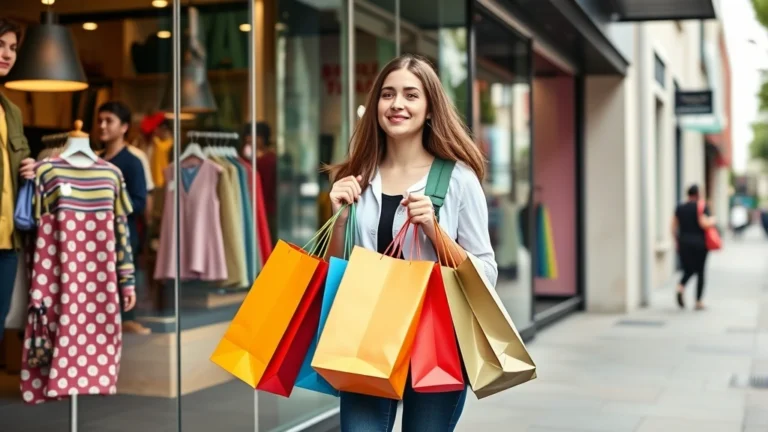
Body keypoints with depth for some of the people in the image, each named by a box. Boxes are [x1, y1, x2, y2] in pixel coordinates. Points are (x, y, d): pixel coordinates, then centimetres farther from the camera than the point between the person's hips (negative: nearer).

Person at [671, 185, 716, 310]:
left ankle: (681, 287, -18)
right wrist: (712, 221, 2)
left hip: (684, 243, 4)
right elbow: (704, 224, -19)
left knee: (688, 270, 13)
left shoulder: (680, 208, 7)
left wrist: (677, 241, 14)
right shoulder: (702, 207, -7)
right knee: (700, 272, 6)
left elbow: (673, 227, 6)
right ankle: (698, 302, 7)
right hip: (699, 243, -4)